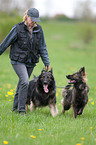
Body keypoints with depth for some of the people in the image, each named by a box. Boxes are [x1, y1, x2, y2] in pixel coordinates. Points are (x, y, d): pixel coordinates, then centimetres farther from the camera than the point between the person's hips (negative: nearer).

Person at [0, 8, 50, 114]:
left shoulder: (38, 29, 2)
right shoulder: (18, 28, -11)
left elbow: (42, 47, 9)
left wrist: (46, 62, 7)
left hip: (31, 61, 5)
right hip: (18, 60, -5)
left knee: (22, 82, 10)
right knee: (25, 81, -18)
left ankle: (15, 107, 24)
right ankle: (21, 109, -14)